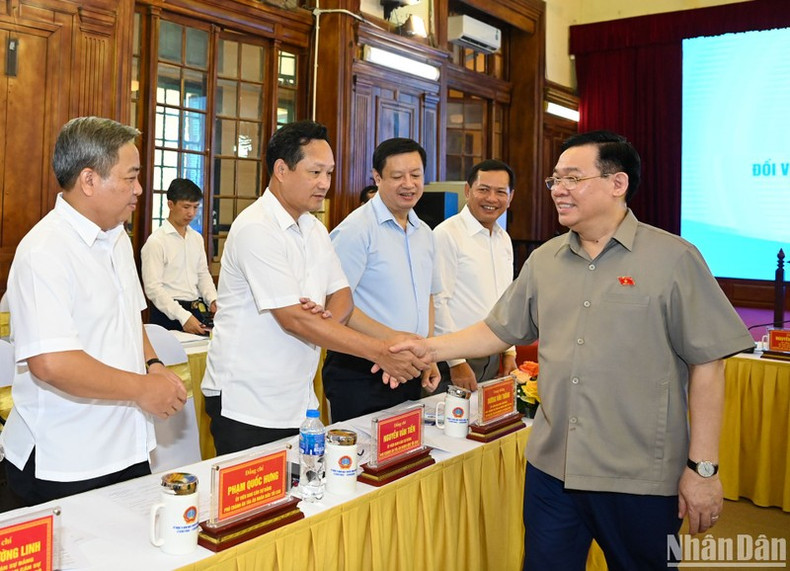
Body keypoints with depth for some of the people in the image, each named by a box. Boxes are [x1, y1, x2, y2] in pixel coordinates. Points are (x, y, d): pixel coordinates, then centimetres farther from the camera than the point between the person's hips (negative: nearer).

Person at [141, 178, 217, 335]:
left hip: (196, 311, 6)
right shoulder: (156, 241, -11)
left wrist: (213, 300, -6)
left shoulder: (197, 238, 11)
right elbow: (153, 287, -16)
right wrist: (183, 316, -24)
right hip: (168, 314, -6)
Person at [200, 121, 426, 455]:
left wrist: (330, 317, -17)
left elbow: (341, 294, 9)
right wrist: (380, 352, -23)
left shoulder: (314, 229, 10)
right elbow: (294, 319, -23)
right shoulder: (255, 228, -18)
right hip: (246, 405, -7)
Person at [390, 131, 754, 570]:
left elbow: (706, 364, -8)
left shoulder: (673, 259, -8)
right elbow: (500, 331, 13)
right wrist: (429, 348, 2)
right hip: (551, 468, 4)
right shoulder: (544, 260, 6)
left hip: (640, 479, -4)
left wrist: (703, 467, -9)